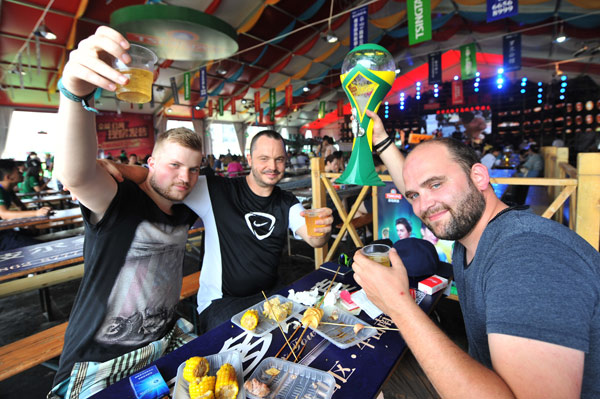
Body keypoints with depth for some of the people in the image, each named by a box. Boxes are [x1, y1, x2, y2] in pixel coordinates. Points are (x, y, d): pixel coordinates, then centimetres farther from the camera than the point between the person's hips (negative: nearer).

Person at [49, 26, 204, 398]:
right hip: (101, 364, -5)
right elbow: (77, 175, -38)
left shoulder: (183, 213, 0)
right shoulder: (120, 203, -18)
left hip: (167, 342, 6)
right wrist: (75, 92, -53)